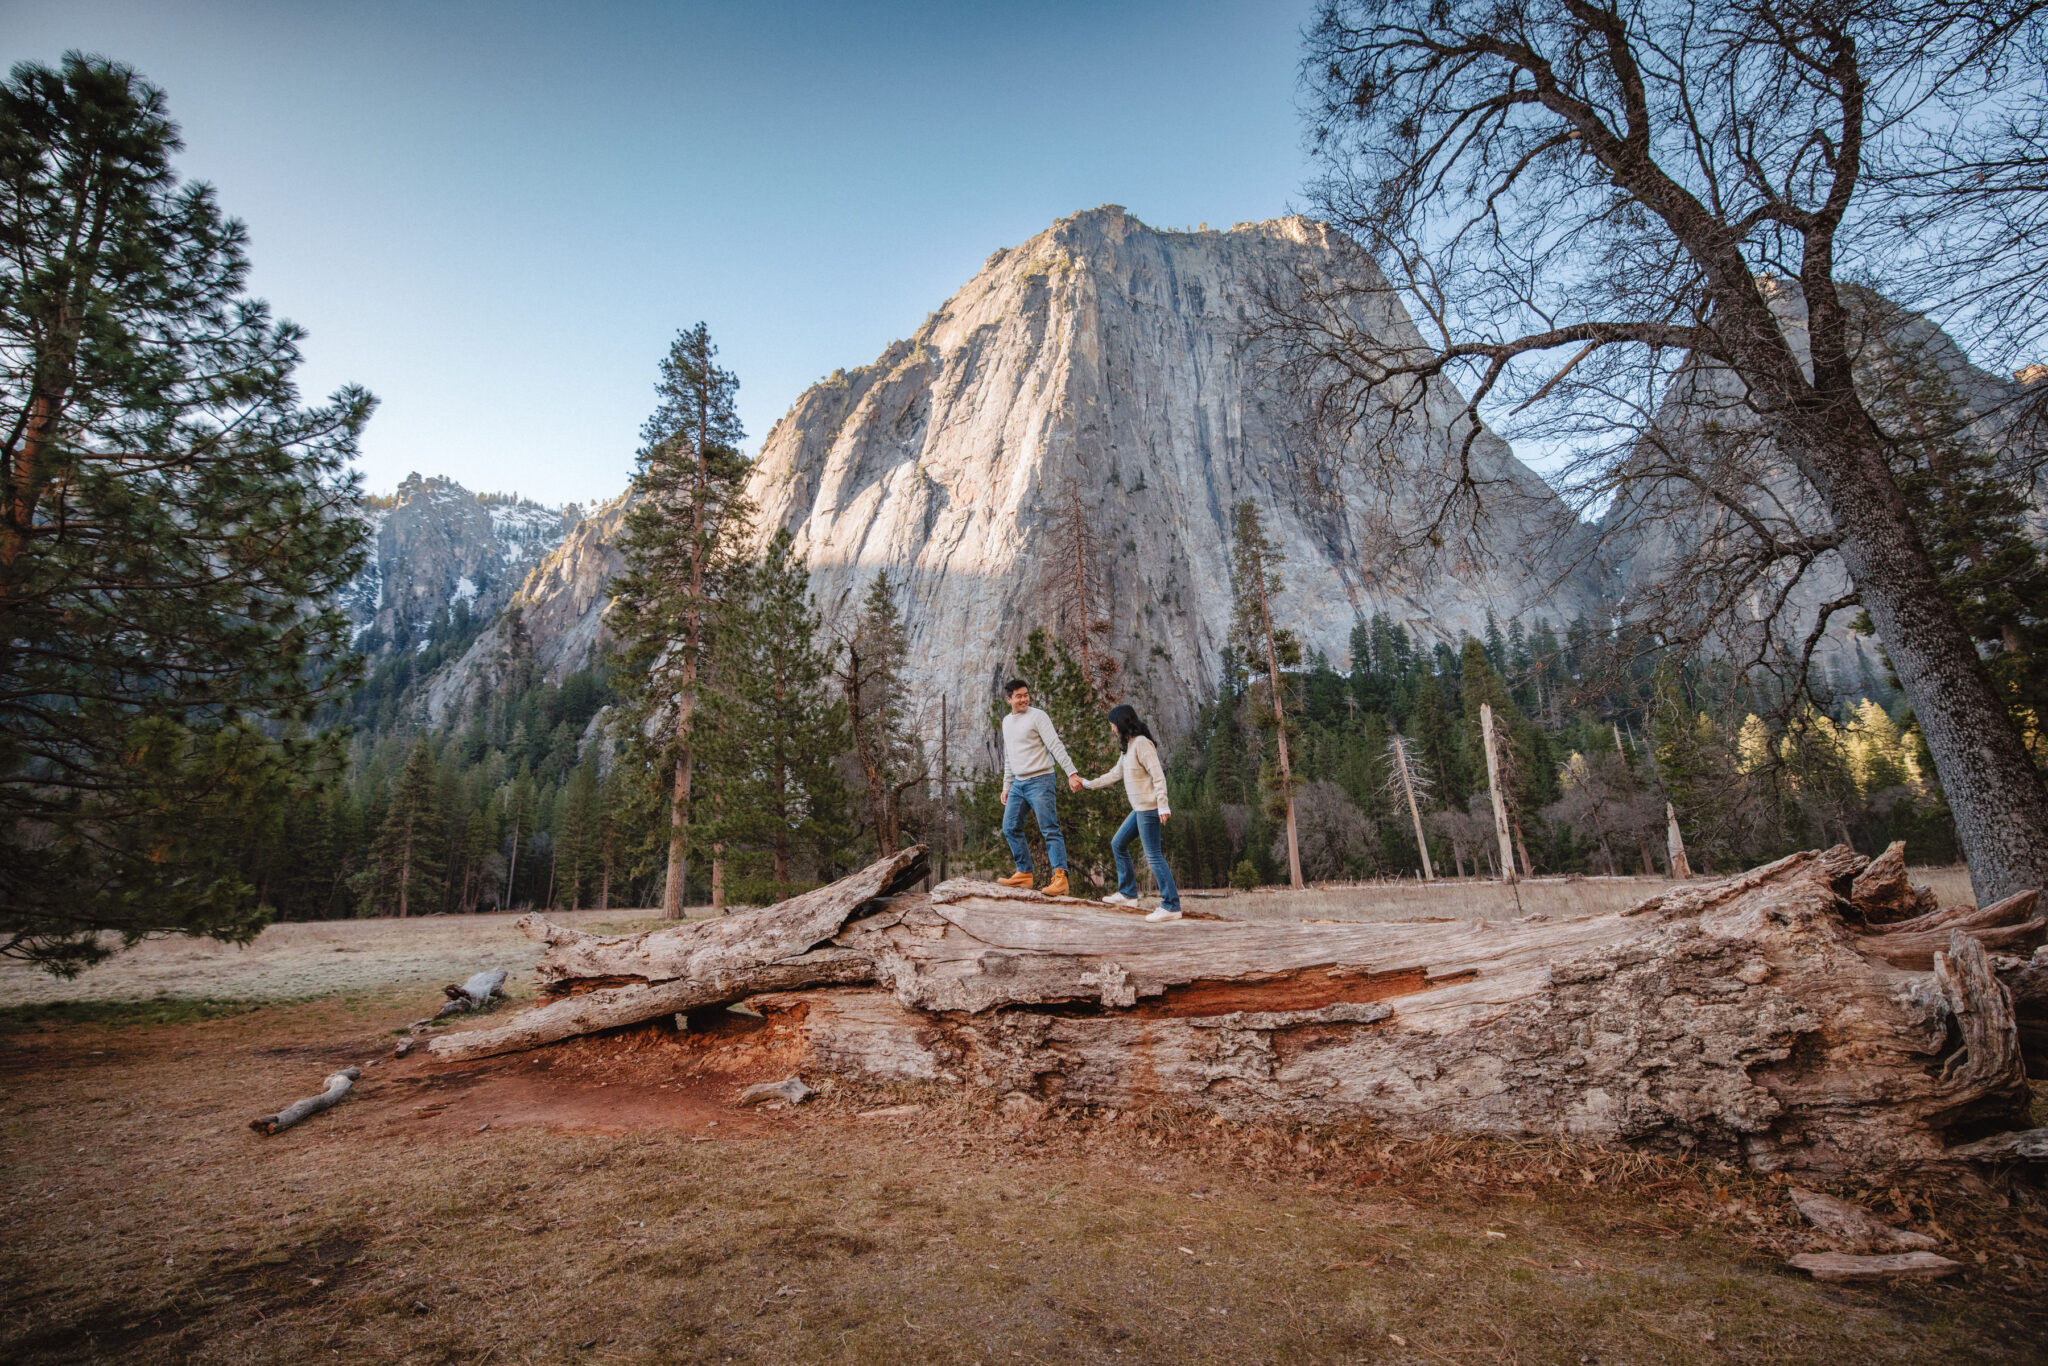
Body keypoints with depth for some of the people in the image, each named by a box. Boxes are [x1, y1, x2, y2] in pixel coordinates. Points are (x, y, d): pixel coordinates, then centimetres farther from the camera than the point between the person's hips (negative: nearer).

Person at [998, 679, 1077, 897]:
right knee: (1010, 828, 6)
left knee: (1050, 830, -10)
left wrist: (1072, 772, -22)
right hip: (1018, 783, 8)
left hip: (1040, 781, -7)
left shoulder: (1037, 716, -6)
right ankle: (1024, 873, 14)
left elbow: (1056, 746, -13)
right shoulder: (1007, 721, 16)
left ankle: (1060, 877, -12)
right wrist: (1006, 785, 20)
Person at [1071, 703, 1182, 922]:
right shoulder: (1127, 746, 16)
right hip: (1140, 808, 11)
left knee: (1153, 855, -10)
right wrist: (1087, 783, 31)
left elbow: (1158, 776, -20)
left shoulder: (1142, 743, -15)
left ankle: (1171, 906, -7)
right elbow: (1116, 773, 25)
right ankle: (1127, 894, 26)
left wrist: (1163, 806, -25)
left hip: (1149, 808, -11)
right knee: (1118, 844, 18)